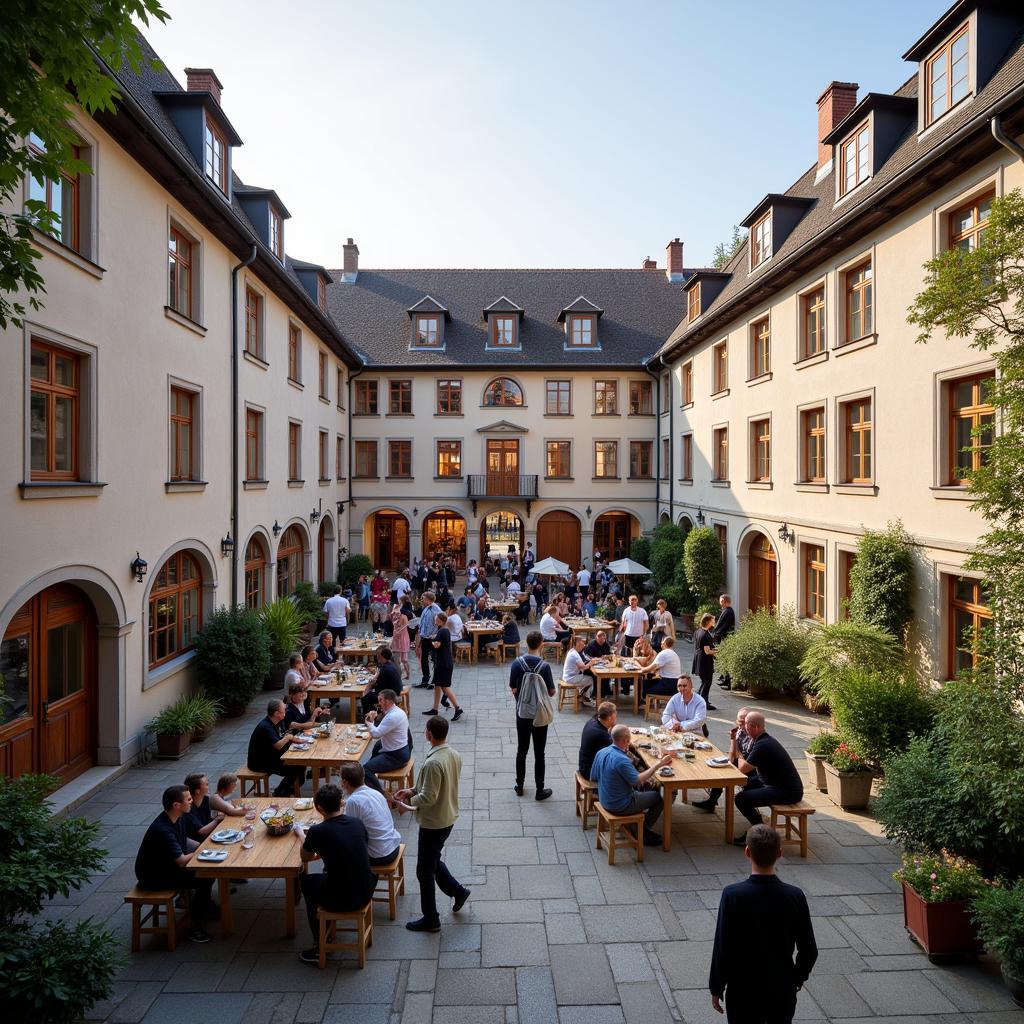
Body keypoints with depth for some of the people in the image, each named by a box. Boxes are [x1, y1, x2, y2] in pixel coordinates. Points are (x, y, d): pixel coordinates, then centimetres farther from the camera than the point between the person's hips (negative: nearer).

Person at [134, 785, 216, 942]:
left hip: (167, 865, 9)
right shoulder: (162, 830, -32)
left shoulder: (178, 817, -3)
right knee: (205, 879, -19)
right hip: (152, 877, -9)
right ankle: (193, 926, -3)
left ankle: (204, 905, 24)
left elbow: (184, 840, 14)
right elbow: (182, 861, -29)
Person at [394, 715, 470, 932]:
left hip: (433, 824, -8)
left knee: (425, 871, 9)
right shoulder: (454, 755, -2)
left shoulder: (433, 762, -30)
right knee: (433, 861, 27)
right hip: (448, 819, 8)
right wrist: (413, 790, 7)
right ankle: (457, 890, 32)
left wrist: (411, 800, -7)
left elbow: (428, 798, -26)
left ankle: (430, 920, 23)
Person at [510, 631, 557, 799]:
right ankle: (540, 790, 15)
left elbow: (513, 688, -2)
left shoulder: (517, 663, -9)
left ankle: (520, 786, 26)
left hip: (522, 713, 3)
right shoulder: (544, 666, -17)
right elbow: (551, 692, -11)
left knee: (521, 750, 16)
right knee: (539, 753, 7)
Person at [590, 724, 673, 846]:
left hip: (604, 801, 8)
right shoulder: (621, 760, -30)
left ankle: (643, 828, 28)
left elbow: (593, 779, 6)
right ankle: (642, 831, 17)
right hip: (620, 806, -8)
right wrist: (657, 765, -19)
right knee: (659, 797, 6)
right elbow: (638, 780, -25)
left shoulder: (600, 753, -4)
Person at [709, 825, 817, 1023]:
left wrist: (716, 988, -1)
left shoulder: (733, 895, -21)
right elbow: (809, 950, -5)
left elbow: (722, 948, -16)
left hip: (742, 992, -2)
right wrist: (800, 976, 15)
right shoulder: (795, 896, -15)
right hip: (783, 991, 2)